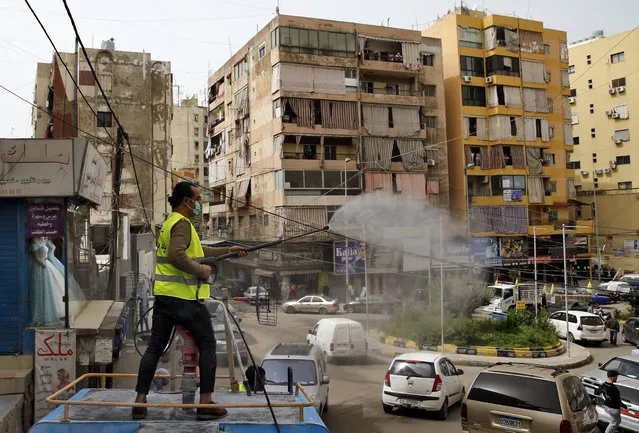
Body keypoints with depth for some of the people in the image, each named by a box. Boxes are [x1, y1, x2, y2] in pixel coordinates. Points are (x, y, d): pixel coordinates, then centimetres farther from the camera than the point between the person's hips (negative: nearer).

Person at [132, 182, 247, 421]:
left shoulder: (169, 222, 18)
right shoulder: (182, 223, -13)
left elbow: (195, 251, 27)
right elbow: (177, 256, -29)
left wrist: (226, 250, 29)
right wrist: (201, 270, -16)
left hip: (163, 295, 9)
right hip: (184, 297, -9)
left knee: (155, 347, 9)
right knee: (207, 345, 2)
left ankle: (140, 402, 10)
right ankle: (205, 403, 3)